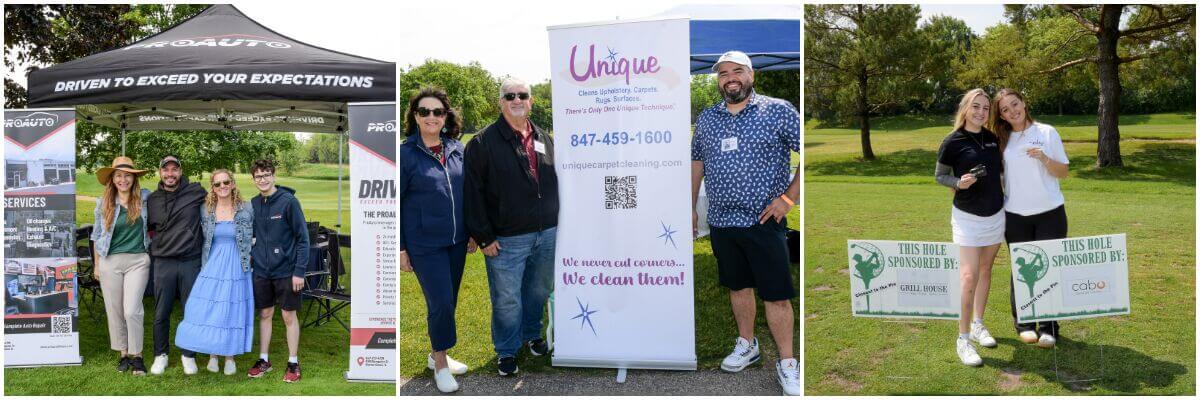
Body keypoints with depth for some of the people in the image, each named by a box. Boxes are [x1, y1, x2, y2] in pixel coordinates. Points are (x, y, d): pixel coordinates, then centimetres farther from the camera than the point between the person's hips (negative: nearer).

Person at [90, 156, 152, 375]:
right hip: (110, 262, 2)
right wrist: (96, 265, 10)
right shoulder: (103, 202, 4)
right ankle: (124, 354, 19)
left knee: (132, 311, -8)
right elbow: (98, 235, 11)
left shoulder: (145, 197, 0)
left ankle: (137, 356, 6)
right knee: (114, 311, 5)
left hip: (138, 261, -2)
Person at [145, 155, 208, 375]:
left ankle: (188, 355, 21)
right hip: (163, 263, 2)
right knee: (161, 314, 8)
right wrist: (153, 249, 10)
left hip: (191, 262, -1)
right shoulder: (152, 200, 6)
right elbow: (147, 227, 19)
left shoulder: (196, 192, -2)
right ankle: (160, 355, 24)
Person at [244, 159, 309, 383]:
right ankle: (263, 360, 24)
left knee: (289, 316, 4)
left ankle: (293, 363, 15)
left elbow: (303, 238, -11)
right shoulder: (253, 204, 4)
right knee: (265, 314, 12)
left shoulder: (289, 201, -11)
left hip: (286, 270, -4)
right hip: (261, 271, 4)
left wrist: (299, 271, -14)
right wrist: (251, 257, 5)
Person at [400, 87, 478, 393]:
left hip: (456, 241, 5)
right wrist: (400, 249, -7)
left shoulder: (457, 148, 4)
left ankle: (438, 354, 34)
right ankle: (440, 364, 14)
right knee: (440, 302, -6)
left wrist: (472, 232, 12)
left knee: (448, 301, 14)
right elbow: (395, 203, -6)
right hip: (425, 244, -5)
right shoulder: (406, 153, -9)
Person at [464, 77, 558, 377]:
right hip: (507, 239, -5)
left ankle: (531, 334, 41)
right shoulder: (483, 143, -7)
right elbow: (473, 192, -10)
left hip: (547, 234, 5)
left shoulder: (545, 140, 11)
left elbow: (556, 183, 19)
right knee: (507, 299, 3)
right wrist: (483, 237, -13)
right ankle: (507, 351, 22)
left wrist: (557, 222, 14)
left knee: (539, 291, 18)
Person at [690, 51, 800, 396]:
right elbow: (697, 162, 20)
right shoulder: (707, 118, 10)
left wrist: (788, 197, -12)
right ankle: (747, 345, 33)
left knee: (776, 295, -2)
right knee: (738, 286, 16)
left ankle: (787, 364, 8)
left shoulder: (778, 111, -5)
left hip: (763, 221, -4)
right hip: (721, 221, 5)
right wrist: (691, 207, 17)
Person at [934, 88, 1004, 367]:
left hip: (995, 215, 6)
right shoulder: (953, 142, -11)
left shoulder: (993, 138, 4)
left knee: (985, 270, 14)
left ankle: (978, 325, 27)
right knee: (968, 277, -11)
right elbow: (939, 176, -6)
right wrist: (959, 183, -22)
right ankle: (963, 339, -3)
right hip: (967, 217, -5)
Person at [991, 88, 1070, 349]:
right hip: (1015, 215, 1)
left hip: (1050, 212, -1)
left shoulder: (1047, 132, 1)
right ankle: (1024, 325, 18)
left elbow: (1063, 172, 1)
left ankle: (1048, 328, 7)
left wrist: (1044, 158, -16)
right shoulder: (1002, 140, 5)